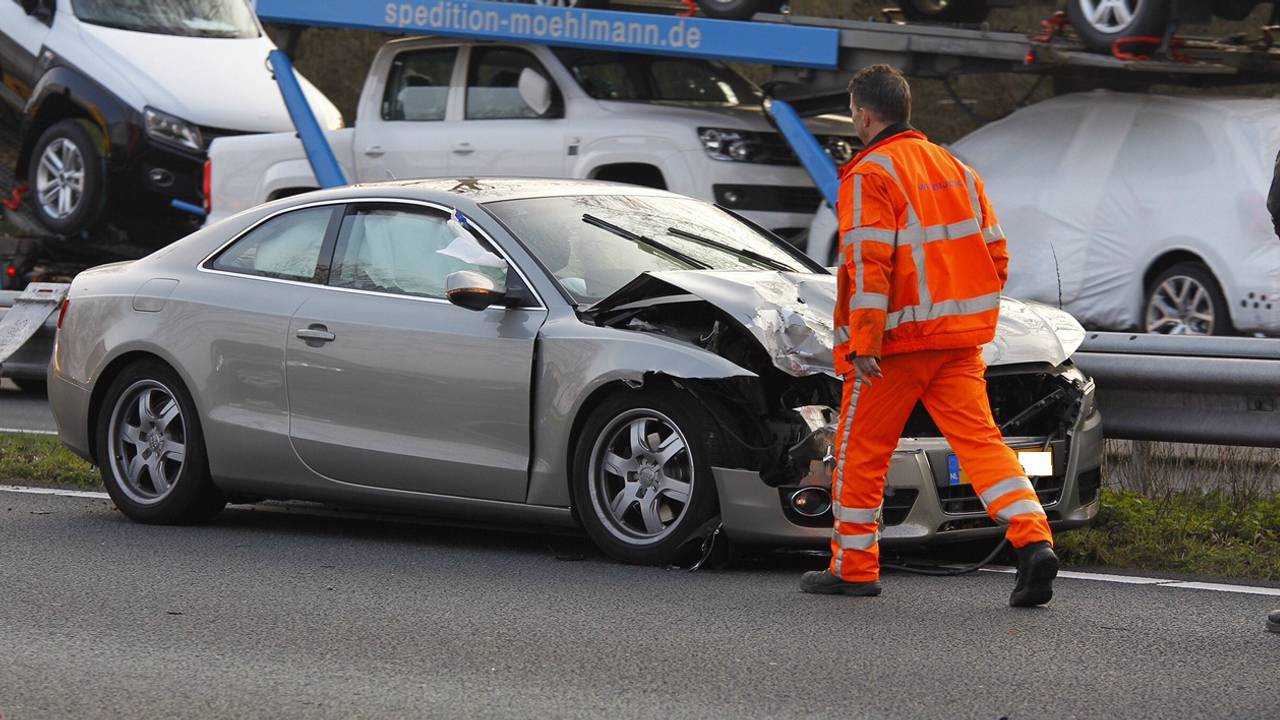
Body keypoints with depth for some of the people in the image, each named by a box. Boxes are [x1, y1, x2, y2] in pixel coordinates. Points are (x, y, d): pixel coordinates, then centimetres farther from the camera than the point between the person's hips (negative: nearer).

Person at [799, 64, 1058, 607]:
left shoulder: (869, 175, -9)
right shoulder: (956, 170, 14)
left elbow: (869, 265, -18)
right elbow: (995, 253, 15)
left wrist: (863, 344, -19)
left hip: (896, 339, -6)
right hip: (959, 339, 6)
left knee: (861, 450, 7)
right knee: (979, 439, 0)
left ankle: (853, 566, 15)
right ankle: (1033, 541, -17)